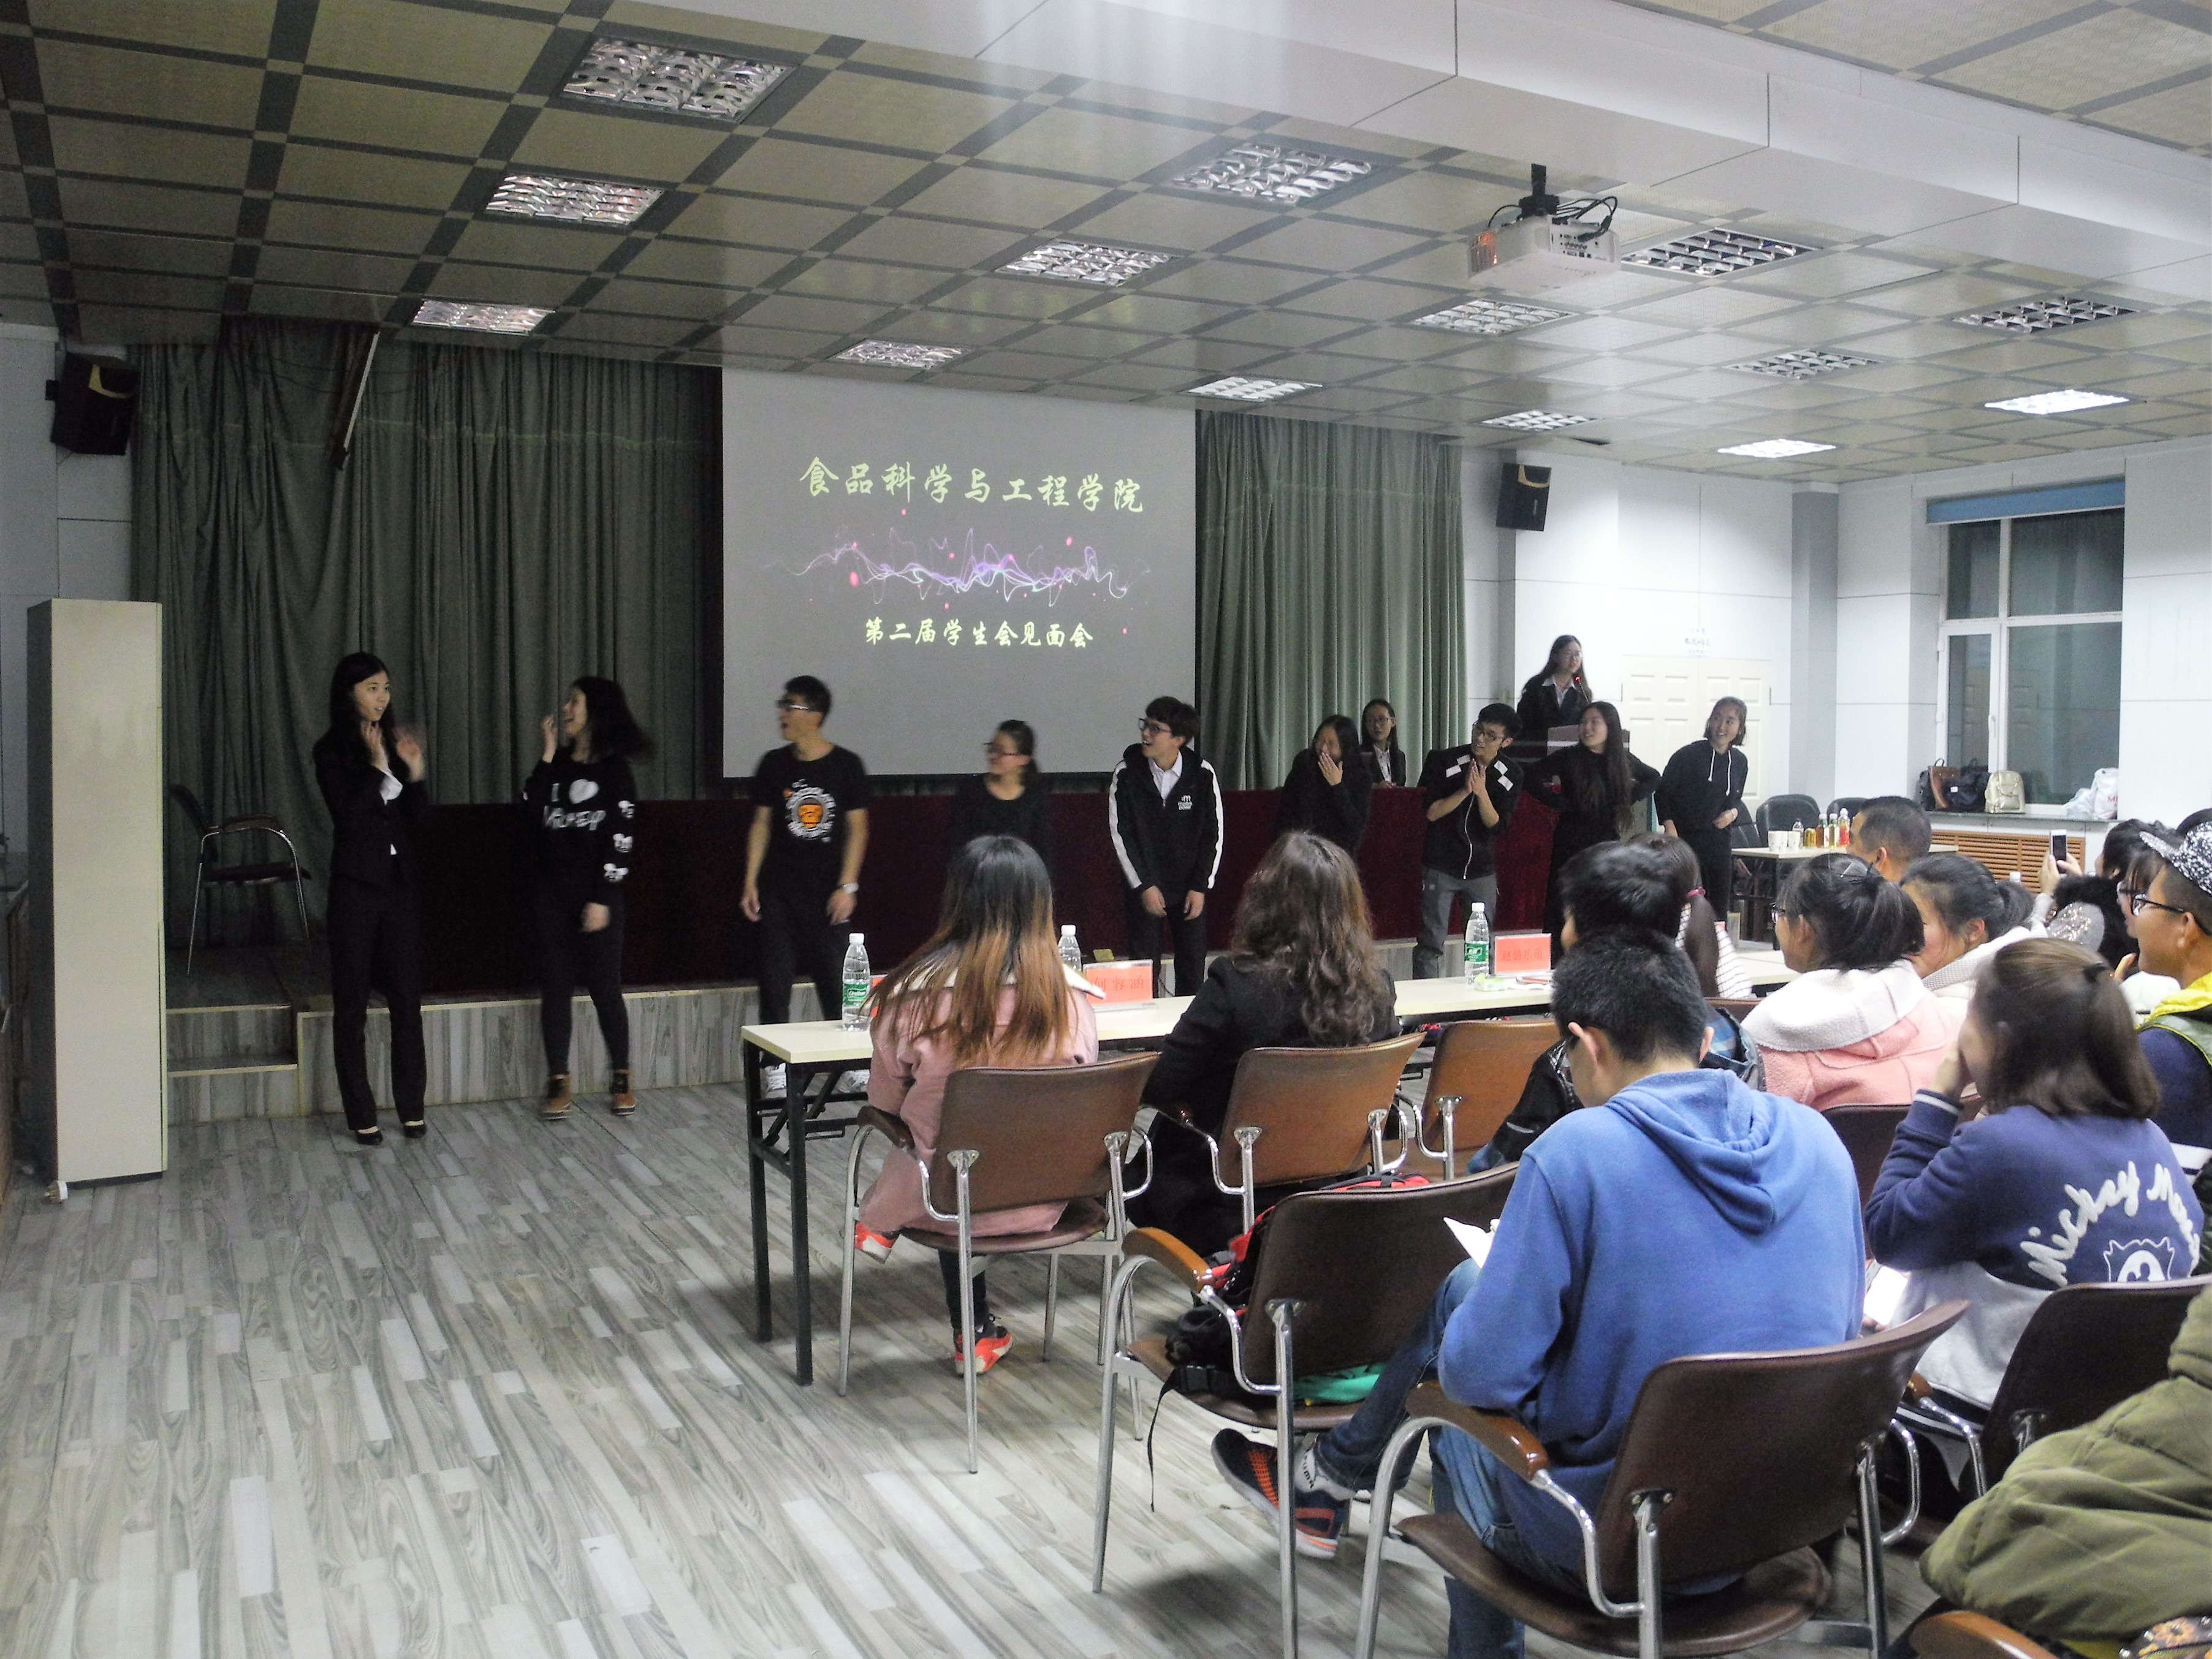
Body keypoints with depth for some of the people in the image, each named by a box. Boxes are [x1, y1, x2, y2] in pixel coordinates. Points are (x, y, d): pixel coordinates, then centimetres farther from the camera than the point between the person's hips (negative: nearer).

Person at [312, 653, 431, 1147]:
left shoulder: (395, 743, 8)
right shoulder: (332, 750, -4)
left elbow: (419, 822, 7)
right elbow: (347, 816, -15)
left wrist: (414, 775, -8)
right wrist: (377, 768, -20)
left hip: (401, 884, 4)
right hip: (356, 887, -4)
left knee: (407, 999, 5)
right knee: (352, 1005, 3)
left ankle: (412, 1108, 14)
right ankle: (361, 1115, 11)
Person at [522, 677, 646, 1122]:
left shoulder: (614, 770, -3)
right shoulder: (557, 764, 10)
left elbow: (621, 839, -8)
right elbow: (531, 811, -5)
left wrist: (602, 899, -13)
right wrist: (548, 755, -5)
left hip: (596, 893, -4)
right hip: (552, 892, 4)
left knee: (605, 986, 0)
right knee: (555, 986, 4)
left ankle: (621, 1080, 11)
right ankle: (558, 1083, 10)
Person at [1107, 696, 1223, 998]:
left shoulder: (1202, 775, -6)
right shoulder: (1127, 774, -7)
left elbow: (1215, 832, 0)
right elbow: (1120, 834, -5)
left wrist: (1201, 887, -4)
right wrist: (1144, 886, -9)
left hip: (1190, 889, 1)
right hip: (1144, 888, -1)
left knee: (1193, 968, 6)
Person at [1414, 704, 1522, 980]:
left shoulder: (1510, 774, 0)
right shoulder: (1443, 761, -6)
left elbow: (1498, 827, -5)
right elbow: (1432, 812, -10)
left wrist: (1482, 792, -20)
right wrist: (1465, 790, -21)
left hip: (1482, 870, 3)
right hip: (1440, 867, -3)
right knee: (1431, 944, -3)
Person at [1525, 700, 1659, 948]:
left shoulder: (1622, 760, 7)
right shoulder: (1570, 758, -5)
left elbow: (1653, 778, 23)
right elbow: (1533, 778, -13)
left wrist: (1630, 799, 7)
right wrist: (1561, 804, -13)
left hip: (1609, 843, 3)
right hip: (1572, 844, -3)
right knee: (1562, 906, -2)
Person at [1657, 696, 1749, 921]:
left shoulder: (1740, 762, 10)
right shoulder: (1688, 755, -8)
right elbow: (1664, 793, -4)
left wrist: (1733, 813, 0)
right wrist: (1670, 829, -15)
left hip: (1720, 842, 6)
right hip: (1686, 840, -6)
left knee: (1720, 909, 7)